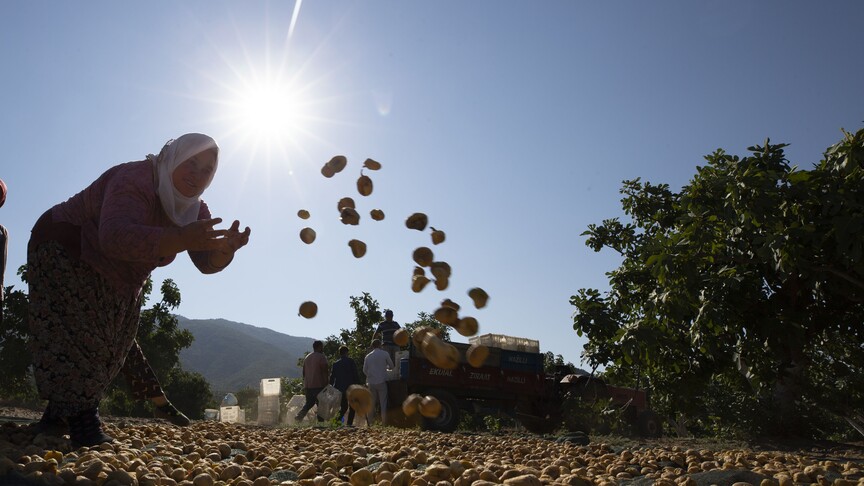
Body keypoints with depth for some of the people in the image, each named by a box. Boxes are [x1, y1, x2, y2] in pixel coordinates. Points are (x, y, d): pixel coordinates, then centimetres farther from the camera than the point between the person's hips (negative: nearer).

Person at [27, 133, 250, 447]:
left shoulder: (194, 209, -7)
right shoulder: (134, 182, -32)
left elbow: (207, 262, -15)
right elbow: (116, 237, -50)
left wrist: (225, 249, -39)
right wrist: (181, 239, -62)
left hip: (113, 282, 9)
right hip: (64, 253, -8)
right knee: (76, 338, -21)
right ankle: (83, 422, -22)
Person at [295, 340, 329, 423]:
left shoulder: (307, 357, 15)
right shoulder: (321, 357, -8)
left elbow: (304, 372, 18)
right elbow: (324, 372, -14)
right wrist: (326, 383, -10)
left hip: (308, 385, 7)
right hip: (319, 385, -6)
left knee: (309, 403, 16)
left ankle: (299, 416, -4)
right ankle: (320, 421, 0)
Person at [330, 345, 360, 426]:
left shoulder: (335, 364, 7)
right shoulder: (351, 361, -4)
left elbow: (332, 377, 8)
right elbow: (355, 375, -6)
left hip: (339, 388, 4)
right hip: (350, 387, -4)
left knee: (343, 406, 16)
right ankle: (349, 423, 0)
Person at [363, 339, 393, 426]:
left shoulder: (368, 356, 6)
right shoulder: (384, 354, -2)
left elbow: (364, 370, 10)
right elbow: (391, 366, 6)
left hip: (371, 383, 3)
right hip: (381, 382, -3)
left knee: (371, 404, 8)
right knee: (383, 404, 0)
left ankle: (369, 423, 9)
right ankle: (384, 423, -3)